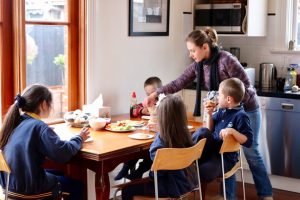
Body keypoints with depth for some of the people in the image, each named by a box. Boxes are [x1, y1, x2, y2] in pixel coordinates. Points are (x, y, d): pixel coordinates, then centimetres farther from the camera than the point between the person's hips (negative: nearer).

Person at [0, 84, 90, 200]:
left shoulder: (14, 122, 1)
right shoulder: (38, 126, -21)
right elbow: (64, 153, -23)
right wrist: (79, 138, -6)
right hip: (29, 186, -8)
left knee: (58, 174, 31)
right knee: (77, 185, 15)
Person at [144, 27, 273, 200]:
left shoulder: (226, 60, -27)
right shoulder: (198, 65, -7)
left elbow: (246, 87, -22)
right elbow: (179, 83, -5)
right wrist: (155, 94, -11)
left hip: (246, 109, -6)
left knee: (251, 153, 2)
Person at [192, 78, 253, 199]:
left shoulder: (240, 116, -16)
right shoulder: (222, 111, 7)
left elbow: (248, 142, -21)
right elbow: (210, 130, 19)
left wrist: (232, 131, -34)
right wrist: (210, 114, 4)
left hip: (225, 157, -7)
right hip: (213, 148, 7)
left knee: (202, 171, -29)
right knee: (203, 132, -22)